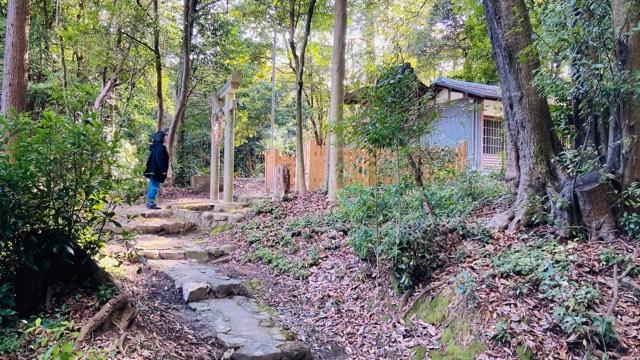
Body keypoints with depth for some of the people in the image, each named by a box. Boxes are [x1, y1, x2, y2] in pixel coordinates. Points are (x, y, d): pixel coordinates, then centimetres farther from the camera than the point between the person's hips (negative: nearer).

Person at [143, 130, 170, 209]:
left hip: (153, 171, 10)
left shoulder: (155, 147, 14)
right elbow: (160, 160, -22)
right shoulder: (160, 147, -16)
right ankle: (151, 204, -3)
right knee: (155, 187, -5)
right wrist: (163, 170, -19)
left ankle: (149, 203, 19)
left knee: (152, 187, 14)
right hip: (157, 171, -10)